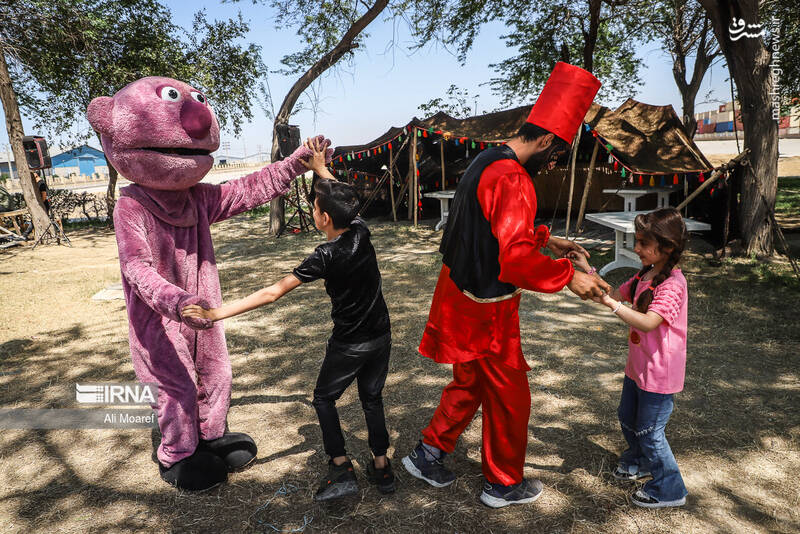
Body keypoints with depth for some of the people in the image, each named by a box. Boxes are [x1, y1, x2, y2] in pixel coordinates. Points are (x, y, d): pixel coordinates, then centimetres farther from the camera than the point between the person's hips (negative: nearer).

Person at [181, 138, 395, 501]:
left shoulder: (326, 257, -25)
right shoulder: (361, 233, -10)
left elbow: (272, 293, -28)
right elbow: (343, 200, 13)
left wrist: (216, 314, -27)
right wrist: (321, 169, 18)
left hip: (349, 344, -6)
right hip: (381, 336, 6)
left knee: (324, 398, 16)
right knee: (372, 398, 21)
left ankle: (341, 470, 14)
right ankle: (382, 468, 26)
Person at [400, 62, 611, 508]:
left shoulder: (488, 162, 9)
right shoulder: (513, 180, -24)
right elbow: (516, 258, -34)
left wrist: (547, 239, 18)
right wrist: (567, 276, -24)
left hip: (463, 296, 10)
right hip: (486, 309, -10)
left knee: (471, 382, 24)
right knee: (509, 395, 10)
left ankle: (428, 454, 35)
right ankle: (504, 484, 30)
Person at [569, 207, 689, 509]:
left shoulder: (672, 284, -25)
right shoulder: (645, 275, 3)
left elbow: (648, 323, -36)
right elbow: (617, 295, 10)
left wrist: (608, 302, -42)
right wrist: (588, 271, -2)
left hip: (659, 373, -9)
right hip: (638, 366, 9)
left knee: (649, 432, 4)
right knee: (627, 418, 24)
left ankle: (669, 490, 25)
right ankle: (640, 462, 48)